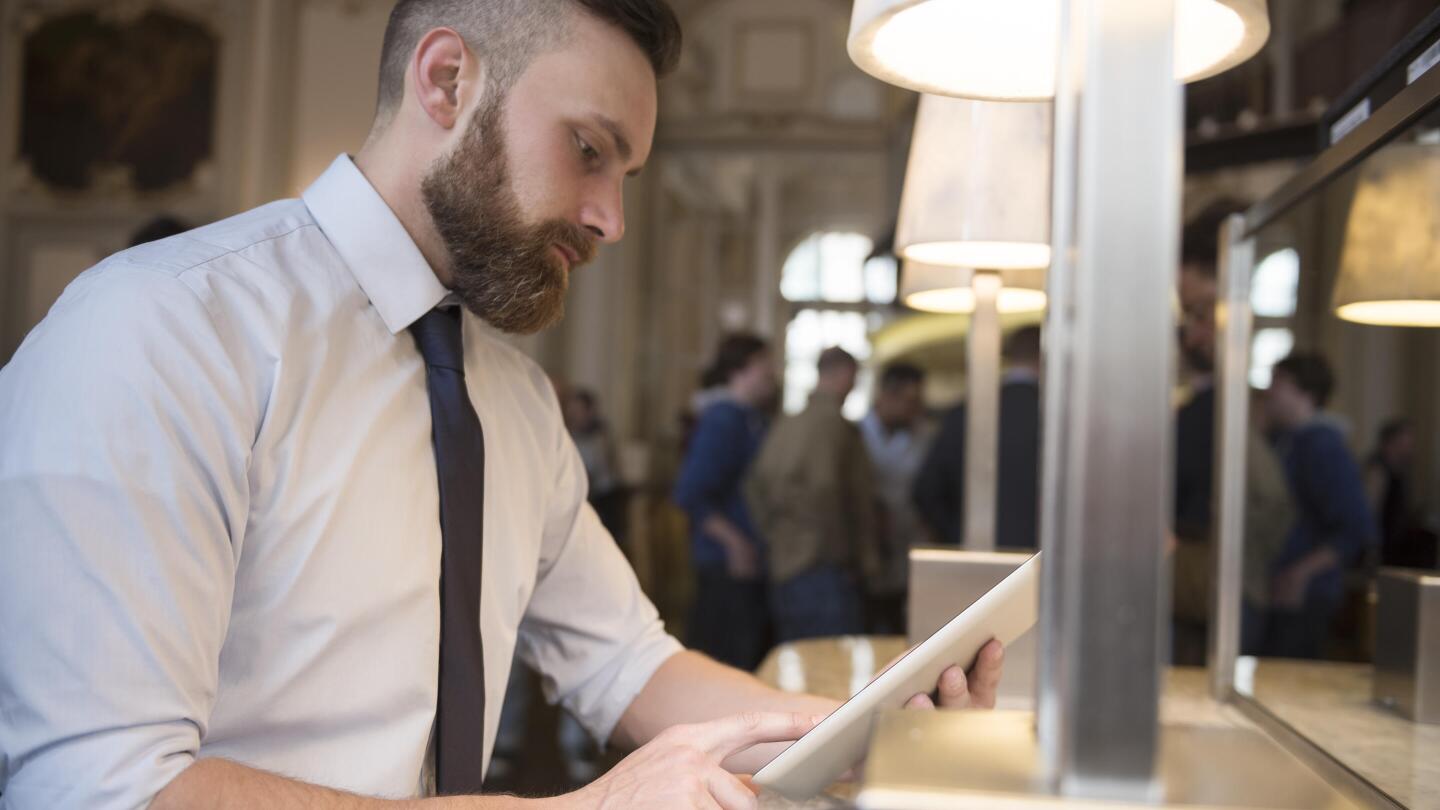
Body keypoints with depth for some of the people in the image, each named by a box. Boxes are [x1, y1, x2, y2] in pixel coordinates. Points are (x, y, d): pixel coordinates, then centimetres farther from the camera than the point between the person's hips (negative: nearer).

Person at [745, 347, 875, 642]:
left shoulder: (785, 425, 12)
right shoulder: (834, 422, -11)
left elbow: (756, 488, 12)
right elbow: (823, 487, -20)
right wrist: (840, 554, -9)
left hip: (783, 570, 8)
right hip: (825, 571, -8)